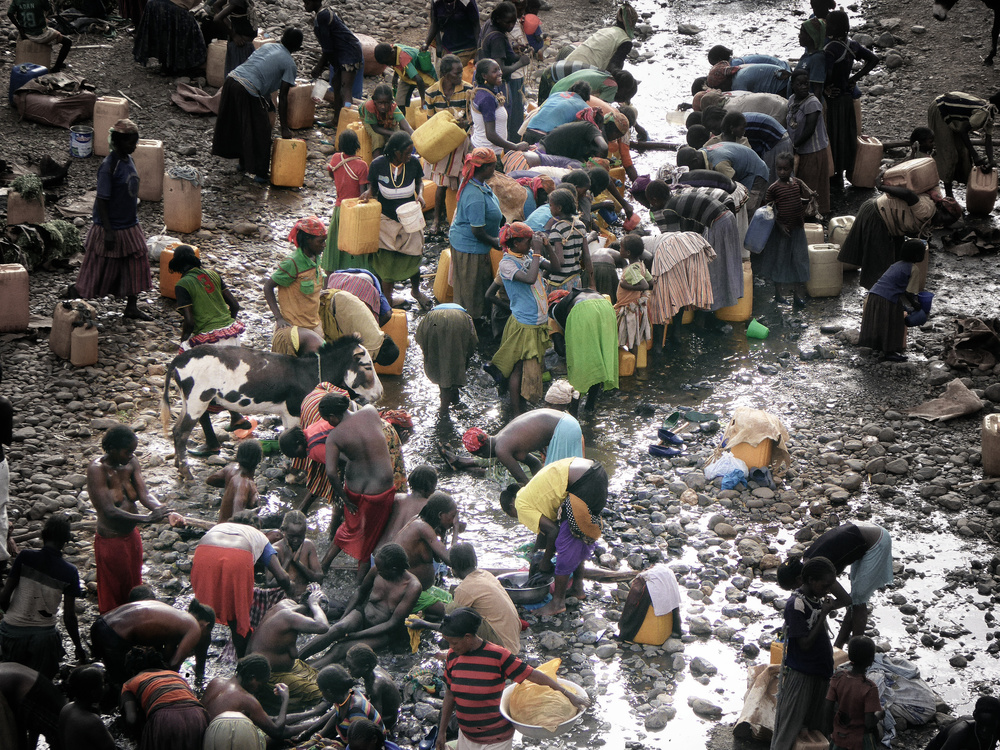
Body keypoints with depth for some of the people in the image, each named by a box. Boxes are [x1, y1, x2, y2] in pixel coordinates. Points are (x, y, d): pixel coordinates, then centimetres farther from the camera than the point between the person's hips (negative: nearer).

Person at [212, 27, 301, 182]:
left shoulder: (267, 47, 23)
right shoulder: (289, 65, 3)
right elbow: (282, 98, 0)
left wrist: (268, 102, 33)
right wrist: (284, 129, 4)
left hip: (232, 78, 7)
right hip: (247, 91, -7)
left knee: (236, 124, 25)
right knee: (260, 132, 8)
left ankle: (243, 162, 40)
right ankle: (260, 172, 13)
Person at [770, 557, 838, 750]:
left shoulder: (817, 598, 6)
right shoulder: (796, 604, -19)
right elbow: (805, 643, -22)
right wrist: (824, 613, -20)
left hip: (820, 673, 8)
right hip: (800, 675, -8)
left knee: (816, 726, 14)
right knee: (789, 727, -3)